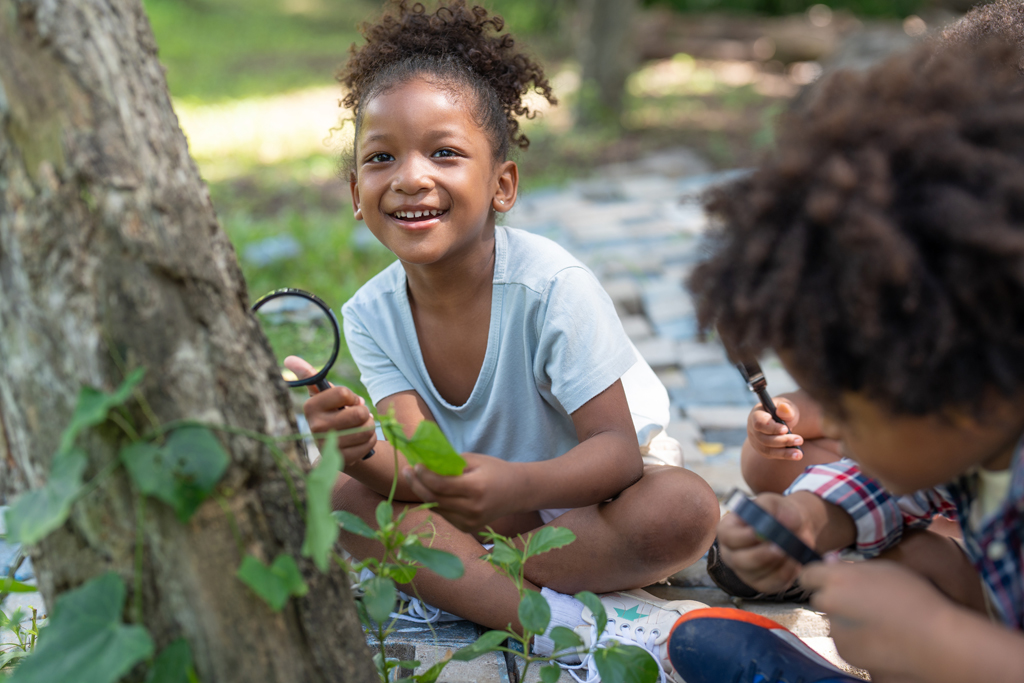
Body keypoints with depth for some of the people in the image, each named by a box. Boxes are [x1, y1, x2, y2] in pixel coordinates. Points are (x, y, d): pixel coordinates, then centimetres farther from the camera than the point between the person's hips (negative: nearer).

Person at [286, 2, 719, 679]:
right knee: (342, 496, -18)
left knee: (687, 508, -32)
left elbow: (617, 448, -29)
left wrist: (517, 485, -49)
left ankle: (456, 576, -18)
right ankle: (556, 618, -25)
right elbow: (419, 473, -20)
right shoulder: (372, 316, -11)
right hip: (482, 507, 3)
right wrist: (365, 452, -44)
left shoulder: (552, 284, -25)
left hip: (586, 498, -3)